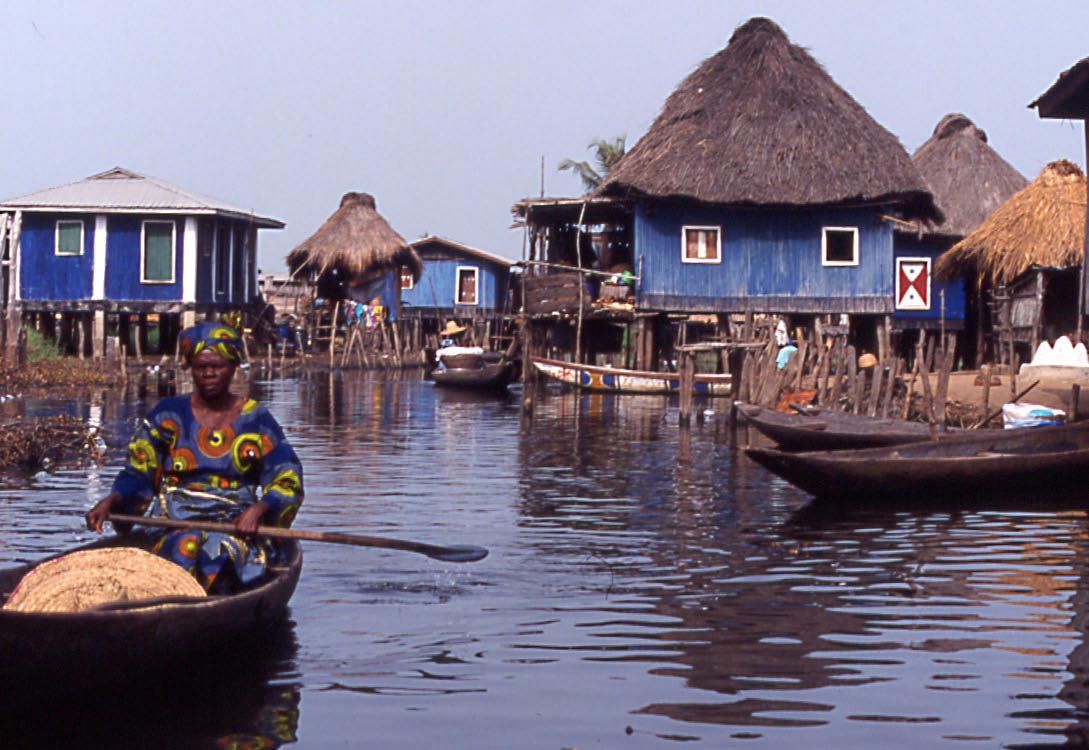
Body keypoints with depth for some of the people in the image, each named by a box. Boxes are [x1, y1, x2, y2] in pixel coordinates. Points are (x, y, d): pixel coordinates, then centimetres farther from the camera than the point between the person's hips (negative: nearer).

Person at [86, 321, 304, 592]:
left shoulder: (255, 419, 9)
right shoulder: (168, 414, 10)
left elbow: (288, 481, 5)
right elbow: (137, 475, 11)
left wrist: (258, 509, -16)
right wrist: (110, 502, -10)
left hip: (236, 526, 0)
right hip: (174, 525, 0)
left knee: (220, 551, -36)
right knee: (185, 548, -36)